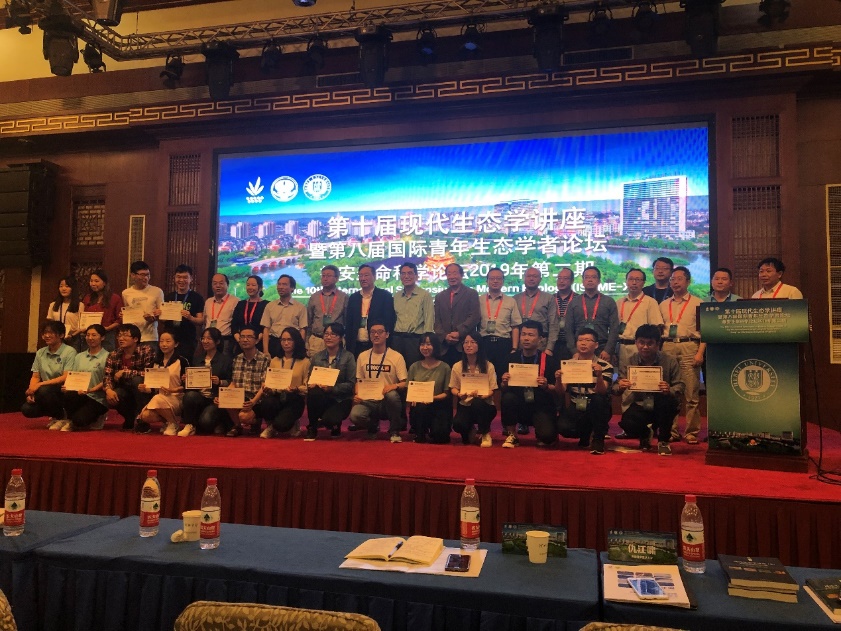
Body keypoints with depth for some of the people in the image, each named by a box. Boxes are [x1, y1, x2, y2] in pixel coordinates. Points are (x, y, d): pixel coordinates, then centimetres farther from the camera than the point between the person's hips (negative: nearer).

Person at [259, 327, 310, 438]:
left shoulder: (304, 362, 1)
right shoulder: (275, 361, 14)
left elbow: (307, 387, -3)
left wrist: (296, 389, -23)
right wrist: (267, 389, -10)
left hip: (294, 400, -3)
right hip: (277, 397, 3)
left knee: (281, 424, -28)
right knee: (267, 403, -33)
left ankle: (292, 424, 13)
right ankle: (271, 426, 1)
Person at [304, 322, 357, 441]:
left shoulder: (348, 357, -3)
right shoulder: (317, 356, 9)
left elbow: (351, 383, -8)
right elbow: (309, 379, 10)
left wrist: (332, 388, -22)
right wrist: (311, 384, -14)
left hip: (341, 400, -3)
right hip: (322, 398, 3)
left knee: (328, 420, -33)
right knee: (313, 392, -33)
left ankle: (335, 425, 9)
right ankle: (312, 428, -11)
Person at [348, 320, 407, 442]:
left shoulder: (397, 356, 0)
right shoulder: (362, 356, 10)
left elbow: (405, 383, -3)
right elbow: (358, 381, 14)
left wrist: (394, 386, -25)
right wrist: (356, 395, -6)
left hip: (387, 401, -2)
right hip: (368, 401, 2)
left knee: (392, 394, -38)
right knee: (355, 415, -31)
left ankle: (394, 431, -11)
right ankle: (373, 424, 8)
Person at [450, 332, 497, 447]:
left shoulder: (488, 366, -5)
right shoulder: (457, 366, 0)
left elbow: (492, 390, -6)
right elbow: (453, 388, 7)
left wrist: (480, 395, -28)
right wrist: (459, 394, -17)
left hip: (484, 405, -1)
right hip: (465, 405, 1)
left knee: (477, 402, -38)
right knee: (457, 424, -31)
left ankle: (485, 434, -8)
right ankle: (470, 430, 12)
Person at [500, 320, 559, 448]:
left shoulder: (548, 360, -6)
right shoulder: (513, 358, -1)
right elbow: (503, 389, 4)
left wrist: (546, 386, -22)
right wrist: (505, 383, -18)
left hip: (542, 407, -2)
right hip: (520, 406, 2)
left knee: (547, 436, -27)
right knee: (508, 397, -30)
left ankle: (540, 433, 13)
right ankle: (512, 435, -6)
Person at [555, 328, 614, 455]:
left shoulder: (605, 366, -5)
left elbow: (601, 392, -19)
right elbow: (561, 392, -2)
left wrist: (599, 375, -38)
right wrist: (558, 380, -23)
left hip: (598, 410, -2)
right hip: (576, 409, 3)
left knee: (598, 399, -35)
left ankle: (598, 439, -13)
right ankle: (585, 434, 10)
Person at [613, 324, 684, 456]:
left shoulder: (670, 362, -8)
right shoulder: (630, 362, -4)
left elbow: (679, 387, -12)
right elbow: (615, 389, -7)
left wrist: (670, 390, -36)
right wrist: (620, 387, -32)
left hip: (662, 409, -1)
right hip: (640, 406, 1)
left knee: (667, 399, -35)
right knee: (626, 423, -30)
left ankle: (663, 441, -7)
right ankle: (645, 434, 13)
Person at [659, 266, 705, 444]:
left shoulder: (697, 303, 7)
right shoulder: (663, 305, 18)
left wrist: (700, 352, -9)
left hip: (689, 346, -3)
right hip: (667, 347, 3)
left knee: (691, 393, -4)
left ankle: (691, 432, 4)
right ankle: (671, 431, 10)